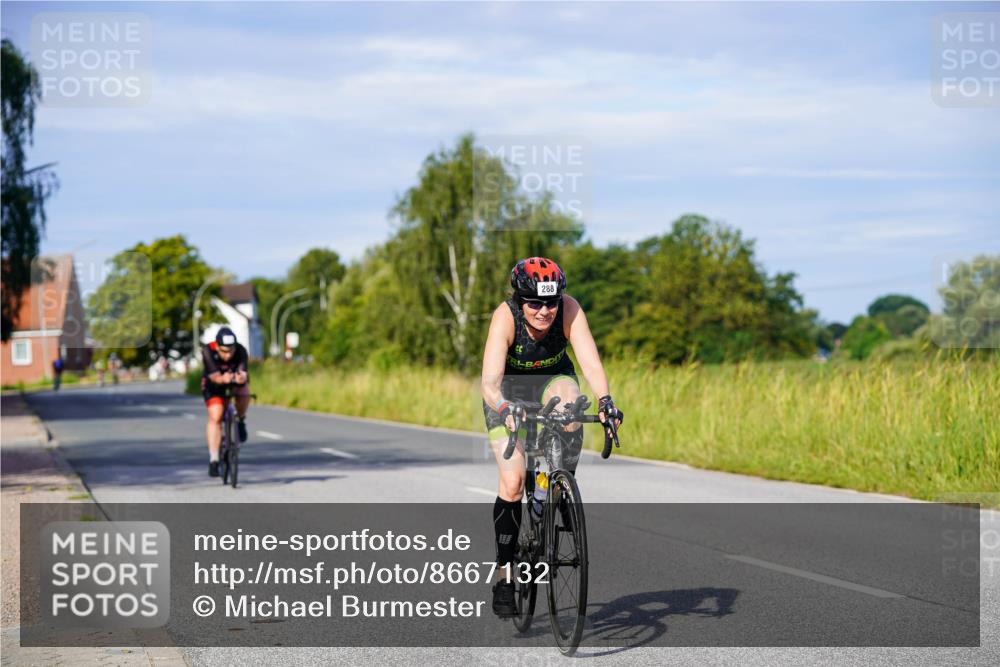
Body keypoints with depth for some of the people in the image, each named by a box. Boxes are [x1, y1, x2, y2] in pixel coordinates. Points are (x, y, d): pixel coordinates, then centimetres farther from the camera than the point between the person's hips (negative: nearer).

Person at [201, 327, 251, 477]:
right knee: (215, 417, -17)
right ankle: (213, 459, -12)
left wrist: (241, 378, -66)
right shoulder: (208, 352, -32)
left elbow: (243, 373, -42)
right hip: (214, 385, -1)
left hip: (236, 383, 1)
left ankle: (240, 421, -2)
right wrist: (223, 379, -60)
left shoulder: (241, 351, -30)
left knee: (244, 392, -32)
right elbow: (214, 376, -38)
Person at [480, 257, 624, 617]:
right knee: (512, 481, -15)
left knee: (569, 405, -36)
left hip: (553, 377, 2)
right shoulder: (505, 316, -32)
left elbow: (591, 362, -37)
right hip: (509, 389, -1)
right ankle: (504, 573, -2)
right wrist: (504, 409, -60)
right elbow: (490, 381, -41)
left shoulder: (569, 310, -28)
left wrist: (605, 400, -55)